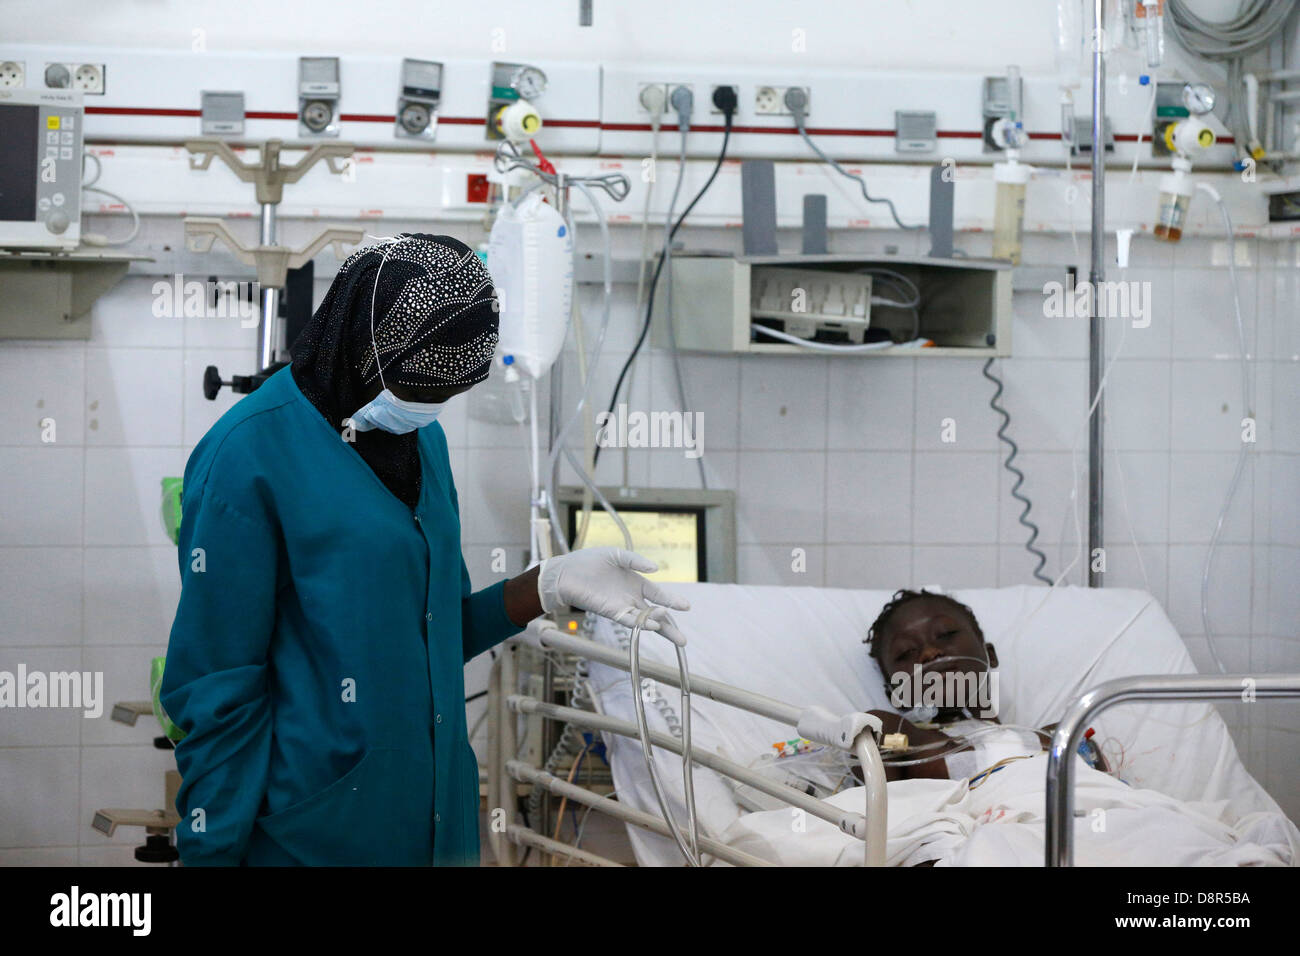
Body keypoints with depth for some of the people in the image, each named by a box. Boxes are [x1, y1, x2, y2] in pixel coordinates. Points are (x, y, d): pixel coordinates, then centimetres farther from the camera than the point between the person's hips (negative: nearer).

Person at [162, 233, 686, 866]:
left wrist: (553, 585, -1)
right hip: (314, 836, -7)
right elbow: (217, 696, -14)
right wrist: (212, 853, -14)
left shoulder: (422, 438, 7)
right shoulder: (249, 456, -15)